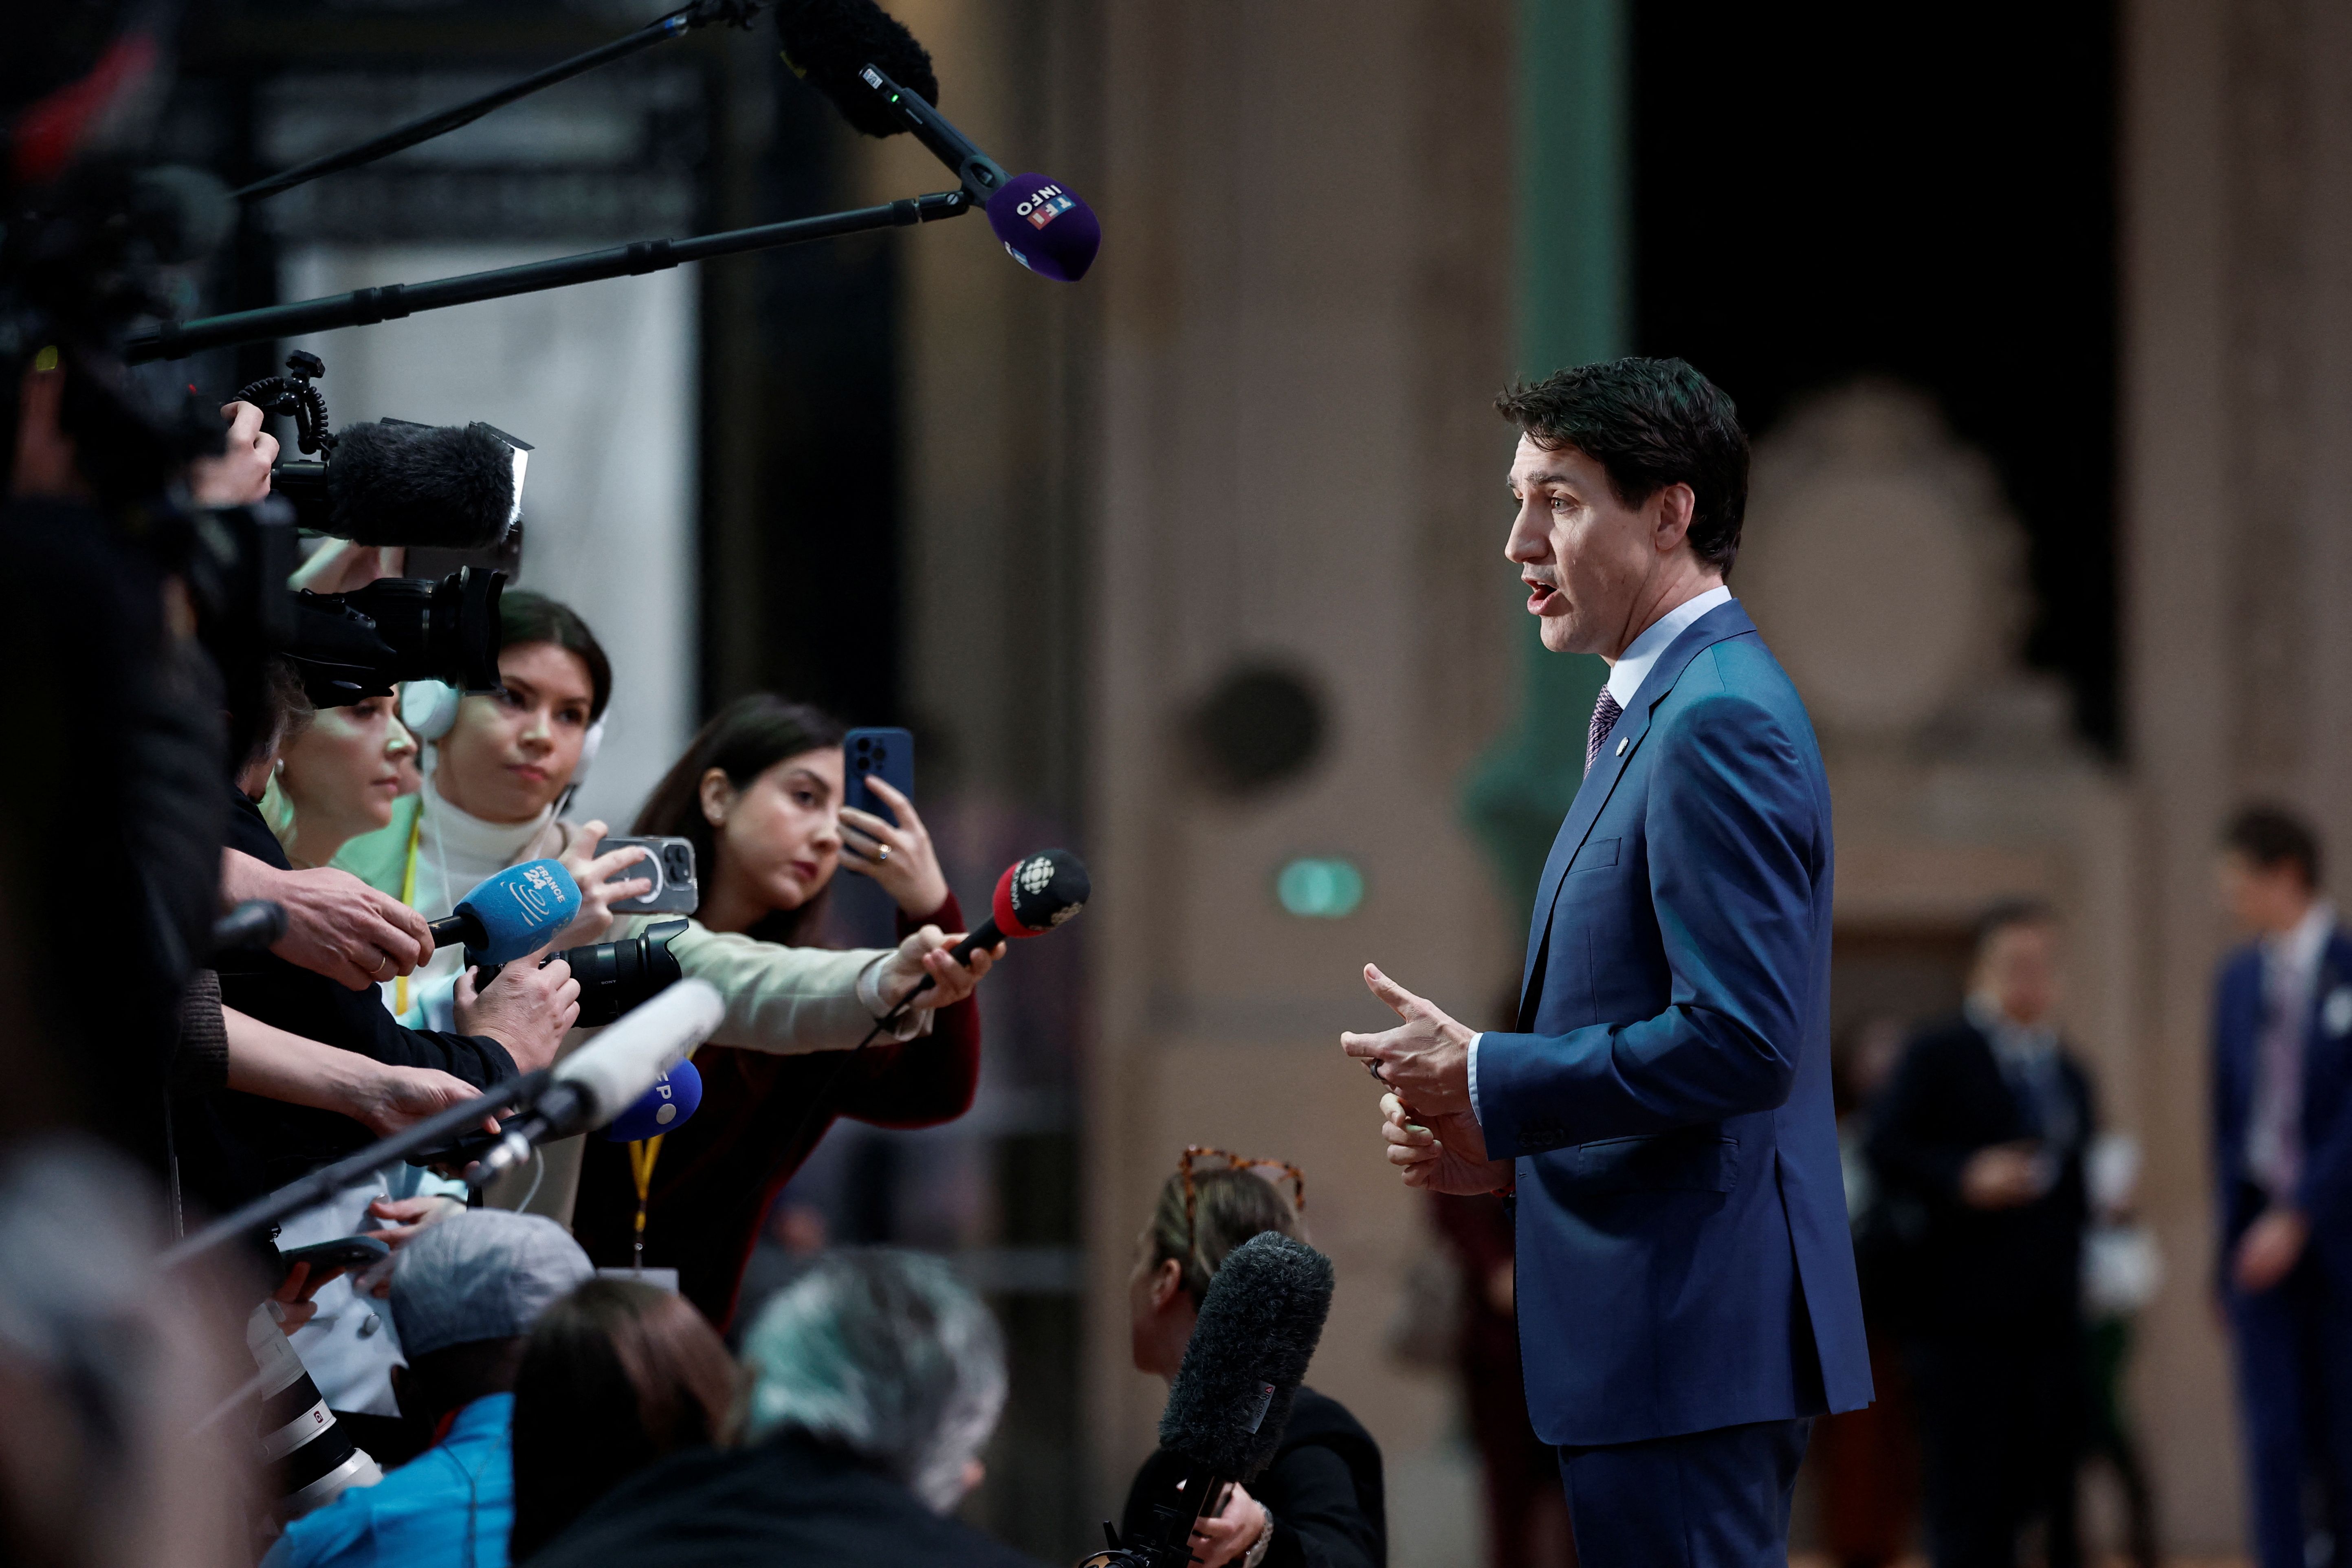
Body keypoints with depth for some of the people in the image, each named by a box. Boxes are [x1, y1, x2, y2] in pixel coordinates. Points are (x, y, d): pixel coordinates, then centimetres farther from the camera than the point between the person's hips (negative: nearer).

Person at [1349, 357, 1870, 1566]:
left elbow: (1740, 1040, -23)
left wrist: (1489, 1082, -14)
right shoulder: (1660, 714, 19)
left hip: (1689, 1341, -11)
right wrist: (1506, 1146, 9)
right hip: (1674, 1331, 11)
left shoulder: (1718, 724, -15)